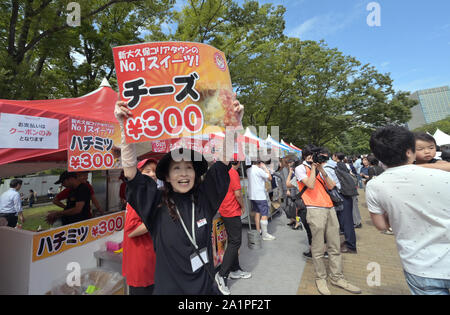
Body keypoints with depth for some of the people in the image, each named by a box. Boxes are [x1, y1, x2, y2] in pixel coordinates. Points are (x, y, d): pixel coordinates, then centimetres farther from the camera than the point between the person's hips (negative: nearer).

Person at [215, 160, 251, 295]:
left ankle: (235, 270, 29)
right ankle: (222, 275, 2)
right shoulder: (233, 173, -17)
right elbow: (238, 194, -20)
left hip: (225, 211, 9)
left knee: (233, 241, 17)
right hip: (232, 212, -9)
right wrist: (242, 206, -2)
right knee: (235, 242, -2)